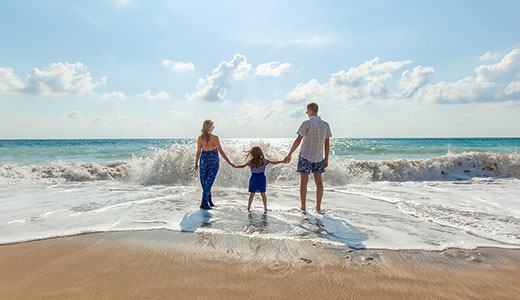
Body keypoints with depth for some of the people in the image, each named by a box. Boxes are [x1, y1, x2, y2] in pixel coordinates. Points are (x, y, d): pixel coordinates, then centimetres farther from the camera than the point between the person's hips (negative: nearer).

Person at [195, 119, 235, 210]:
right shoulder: (215, 138, -14)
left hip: (204, 160, 3)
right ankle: (204, 203, 1)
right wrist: (229, 162, -10)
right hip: (213, 161, -3)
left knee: (204, 182, 16)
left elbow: (198, 152, 1)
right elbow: (221, 151, -15)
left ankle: (209, 201, 26)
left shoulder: (200, 138, -3)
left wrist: (196, 163, 12)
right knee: (209, 182, 2)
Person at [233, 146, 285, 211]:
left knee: (252, 194, 8)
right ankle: (265, 208, 13)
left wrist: (235, 166, 19)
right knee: (263, 193, 8)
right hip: (262, 178, 0)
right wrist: (282, 161, 11)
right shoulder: (264, 161, -4)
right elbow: (274, 162, 1)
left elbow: (243, 166, 4)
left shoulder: (250, 162, -5)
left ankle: (248, 208, 11)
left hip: (253, 178, 0)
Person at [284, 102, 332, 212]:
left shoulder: (306, 123, -11)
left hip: (305, 156, -4)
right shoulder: (325, 125, 3)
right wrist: (326, 159, 13)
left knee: (303, 181, 4)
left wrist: (289, 155, -8)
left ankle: (303, 207, 10)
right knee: (319, 181, 11)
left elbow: (298, 140, -13)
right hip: (318, 157, 4)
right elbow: (327, 144, 5)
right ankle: (318, 207, 16)